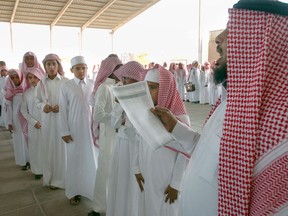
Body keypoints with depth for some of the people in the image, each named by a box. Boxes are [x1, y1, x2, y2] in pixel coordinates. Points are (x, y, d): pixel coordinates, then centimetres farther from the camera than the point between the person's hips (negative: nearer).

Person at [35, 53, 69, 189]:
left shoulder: (65, 81, -6)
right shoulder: (41, 83, 4)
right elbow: (37, 100, 10)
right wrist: (43, 106, -9)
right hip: (47, 119, 3)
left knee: (62, 147, 2)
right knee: (49, 148, 9)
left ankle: (61, 178, 17)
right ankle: (51, 177, 24)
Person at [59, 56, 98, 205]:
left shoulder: (93, 84, -1)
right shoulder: (66, 86, -4)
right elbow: (63, 110, -2)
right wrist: (64, 131, -4)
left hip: (91, 127, 1)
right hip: (74, 128, -1)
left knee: (91, 158, 10)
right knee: (75, 159, 10)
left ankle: (91, 189, 29)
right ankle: (73, 192, 27)